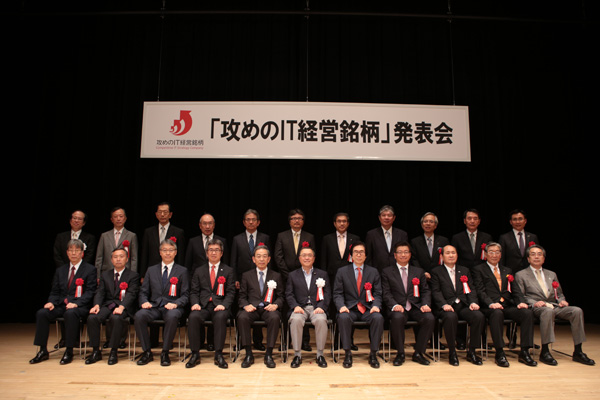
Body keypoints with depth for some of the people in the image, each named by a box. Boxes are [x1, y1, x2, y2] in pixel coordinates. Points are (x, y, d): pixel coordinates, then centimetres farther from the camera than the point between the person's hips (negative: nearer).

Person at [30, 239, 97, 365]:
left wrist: (76, 303, -21)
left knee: (70, 314, -36)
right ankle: (43, 351, -9)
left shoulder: (90, 269, 3)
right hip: (61, 305, 5)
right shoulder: (60, 270, 20)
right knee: (41, 313, -19)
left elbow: (90, 292, -6)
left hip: (80, 306, -5)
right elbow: (55, 291, 17)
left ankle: (69, 351, -23)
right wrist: (51, 302, -6)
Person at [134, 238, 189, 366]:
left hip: (172, 307, -2)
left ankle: (165, 353, -20)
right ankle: (147, 352, -13)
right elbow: (143, 291, 15)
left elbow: (185, 295, 4)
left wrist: (175, 303, -16)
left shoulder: (182, 271, 10)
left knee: (172, 317, -37)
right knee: (139, 315, -29)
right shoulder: (151, 270, 19)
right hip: (154, 307, 3)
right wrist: (145, 302, -8)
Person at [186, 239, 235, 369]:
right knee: (193, 317, -31)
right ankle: (195, 354, -18)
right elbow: (194, 291, 12)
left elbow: (231, 292, 5)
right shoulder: (199, 271, 19)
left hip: (220, 306, -1)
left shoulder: (228, 271, 13)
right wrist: (195, 303, -9)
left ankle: (218, 354, -25)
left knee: (220, 317, -35)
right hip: (203, 306, 2)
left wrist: (224, 305, -14)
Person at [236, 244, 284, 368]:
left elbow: (281, 296, 11)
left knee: (275, 318, -35)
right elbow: (242, 296, 11)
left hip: (269, 308, 0)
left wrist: (275, 305, -11)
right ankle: (248, 354, -20)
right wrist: (246, 305, -11)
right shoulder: (246, 275, 16)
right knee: (242, 317, -33)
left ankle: (269, 354, -22)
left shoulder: (276, 276, 16)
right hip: (252, 308, 1)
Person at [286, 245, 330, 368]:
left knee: (321, 320, -33)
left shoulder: (322, 274, 16)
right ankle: (297, 355, -19)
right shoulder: (292, 275, 16)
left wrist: (321, 307, -11)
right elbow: (289, 294, 7)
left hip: (317, 307, 0)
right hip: (300, 308, 0)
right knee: (296, 320, -33)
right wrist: (295, 306, -12)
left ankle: (320, 355, -17)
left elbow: (327, 293, 7)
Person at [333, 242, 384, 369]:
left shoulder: (373, 272, 11)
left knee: (378, 318, -30)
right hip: (350, 309, -1)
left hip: (368, 309, 1)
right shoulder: (342, 271, 8)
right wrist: (341, 306, -17)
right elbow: (337, 294, 3)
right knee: (343, 318, -33)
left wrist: (376, 306, -14)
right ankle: (347, 353, -17)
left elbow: (377, 293, 7)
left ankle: (373, 354, -14)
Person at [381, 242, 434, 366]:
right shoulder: (387, 272, 10)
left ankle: (418, 353, -9)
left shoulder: (419, 272, 19)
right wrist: (394, 305, -18)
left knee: (430, 318, -28)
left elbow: (425, 291, 13)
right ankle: (400, 353, -15)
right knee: (397, 317, -36)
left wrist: (426, 304, -8)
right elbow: (386, 294, 1)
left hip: (416, 308, 3)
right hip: (398, 309, -2)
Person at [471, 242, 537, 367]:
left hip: (508, 306, 5)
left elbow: (515, 290, 14)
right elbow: (480, 291, -3)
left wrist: (521, 302, -7)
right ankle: (499, 353, -28)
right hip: (489, 308, -5)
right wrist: (491, 304, -21)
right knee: (497, 313, -37)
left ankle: (524, 352, -17)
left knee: (527, 312, -23)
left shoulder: (507, 271, 26)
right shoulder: (478, 269, 9)